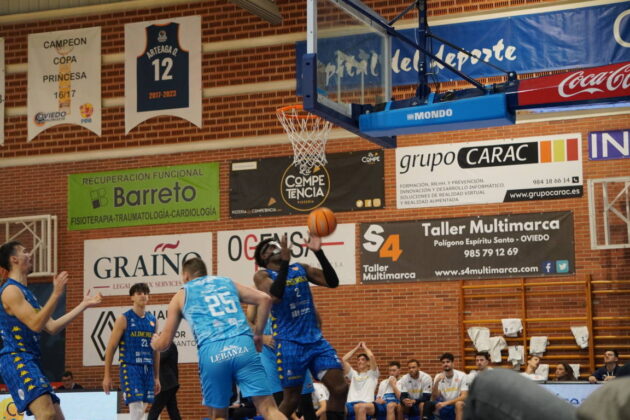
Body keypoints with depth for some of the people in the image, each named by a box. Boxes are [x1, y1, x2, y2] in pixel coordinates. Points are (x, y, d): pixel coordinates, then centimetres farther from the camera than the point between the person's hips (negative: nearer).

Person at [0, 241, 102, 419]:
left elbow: (52, 327, 20)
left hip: (30, 361, 10)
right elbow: (36, 324, -19)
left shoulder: (26, 292, 21)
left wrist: (83, 305, 22)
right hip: (17, 359, -10)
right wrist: (56, 293, -20)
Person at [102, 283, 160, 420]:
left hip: (147, 369, 6)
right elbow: (111, 348, -2)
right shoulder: (124, 319, -2)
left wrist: (157, 377, 17)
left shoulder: (152, 320, 14)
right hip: (130, 368, -6)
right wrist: (107, 376, -6)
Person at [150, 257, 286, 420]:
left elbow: (163, 343, 25)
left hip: (213, 353, -1)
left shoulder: (181, 295, 23)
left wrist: (154, 342, 48)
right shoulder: (228, 282, 28)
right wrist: (258, 334, 22)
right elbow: (264, 299, 15)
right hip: (243, 346, 1)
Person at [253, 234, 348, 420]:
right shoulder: (262, 275, -2)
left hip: (315, 339, 5)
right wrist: (285, 261, -29)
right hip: (290, 343, -5)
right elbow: (275, 295, -23)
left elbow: (332, 282, 3)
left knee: (340, 387, -4)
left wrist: (319, 252, -7)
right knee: (292, 398, -2)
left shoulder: (301, 269, 13)